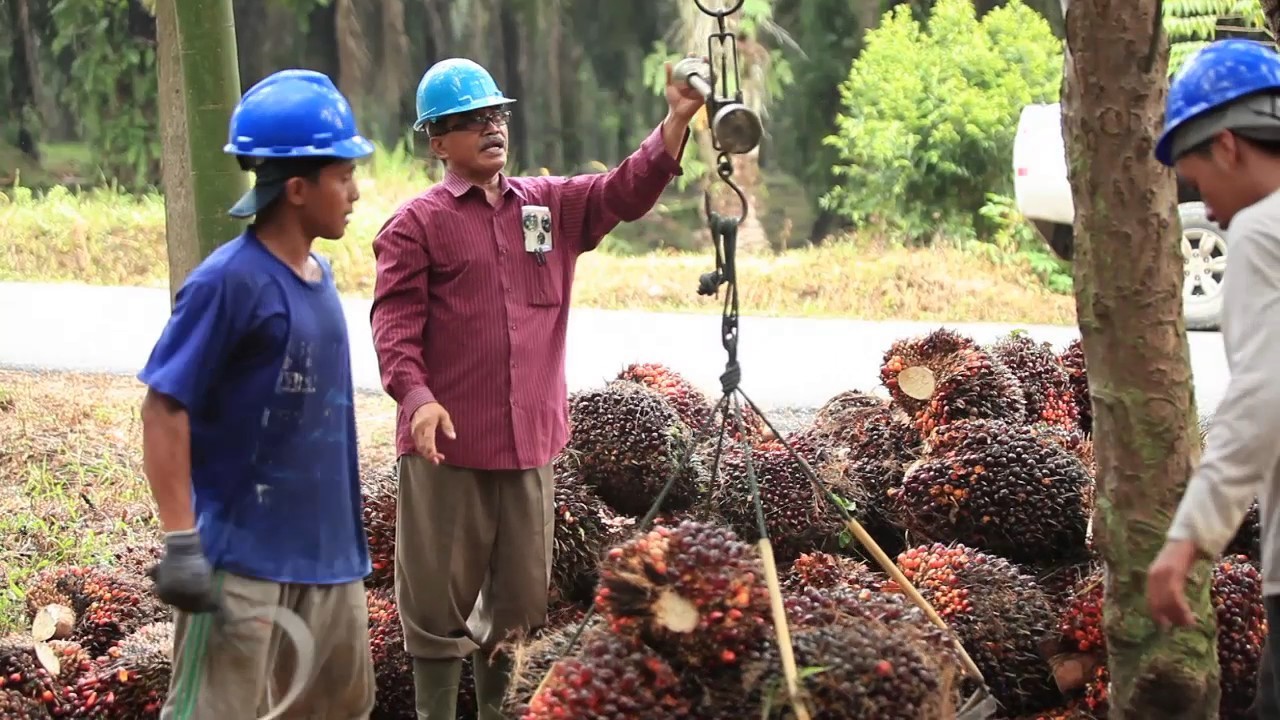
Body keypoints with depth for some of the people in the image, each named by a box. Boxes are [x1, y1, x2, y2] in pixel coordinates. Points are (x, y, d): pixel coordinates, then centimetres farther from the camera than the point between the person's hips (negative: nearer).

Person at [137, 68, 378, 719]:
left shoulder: (319, 276, 9)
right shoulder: (228, 281, -16)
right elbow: (165, 409, -17)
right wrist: (180, 543, -21)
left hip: (328, 550, 9)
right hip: (242, 558, -9)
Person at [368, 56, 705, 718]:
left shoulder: (552, 206, 13)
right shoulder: (415, 225, -2)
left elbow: (628, 190, 1)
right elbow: (395, 323, -10)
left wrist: (677, 119, -13)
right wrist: (417, 397, -26)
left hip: (531, 439, 5)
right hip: (447, 441, -5)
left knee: (521, 599, 15)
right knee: (440, 593, 2)